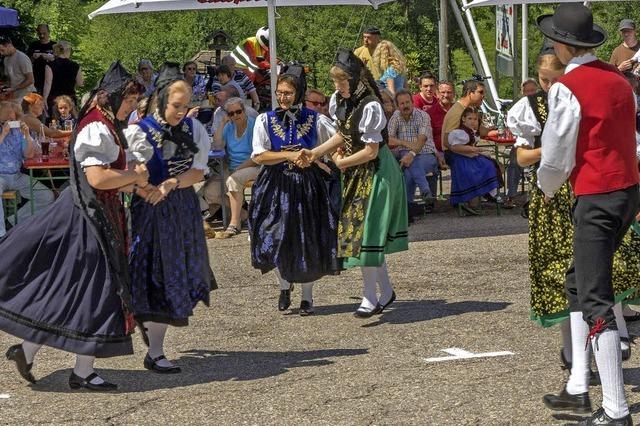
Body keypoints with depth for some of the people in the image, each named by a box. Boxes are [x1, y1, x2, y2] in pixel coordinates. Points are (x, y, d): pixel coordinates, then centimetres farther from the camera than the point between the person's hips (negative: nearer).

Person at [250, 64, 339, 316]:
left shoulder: (315, 120, -1)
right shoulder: (265, 120, -1)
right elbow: (259, 156, -8)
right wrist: (290, 155, -17)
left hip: (309, 186, 0)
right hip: (277, 187, 0)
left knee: (308, 241, 3)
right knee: (277, 239, 0)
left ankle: (307, 295, 20)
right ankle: (284, 286, 27)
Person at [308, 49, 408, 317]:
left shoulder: (369, 107, -23)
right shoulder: (338, 101, 2)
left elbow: (370, 151, -19)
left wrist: (342, 162, -8)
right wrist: (315, 152, 4)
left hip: (374, 172, -9)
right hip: (354, 174, 9)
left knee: (366, 229, -7)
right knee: (358, 228, 11)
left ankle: (370, 297, 1)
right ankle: (386, 291, 22)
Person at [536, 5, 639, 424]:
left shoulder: (567, 87, -14)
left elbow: (555, 155, -10)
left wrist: (548, 186, 12)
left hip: (596, 199, -8)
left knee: (595, 300, -5)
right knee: (579, 284, 21)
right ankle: (578, 388, 25)